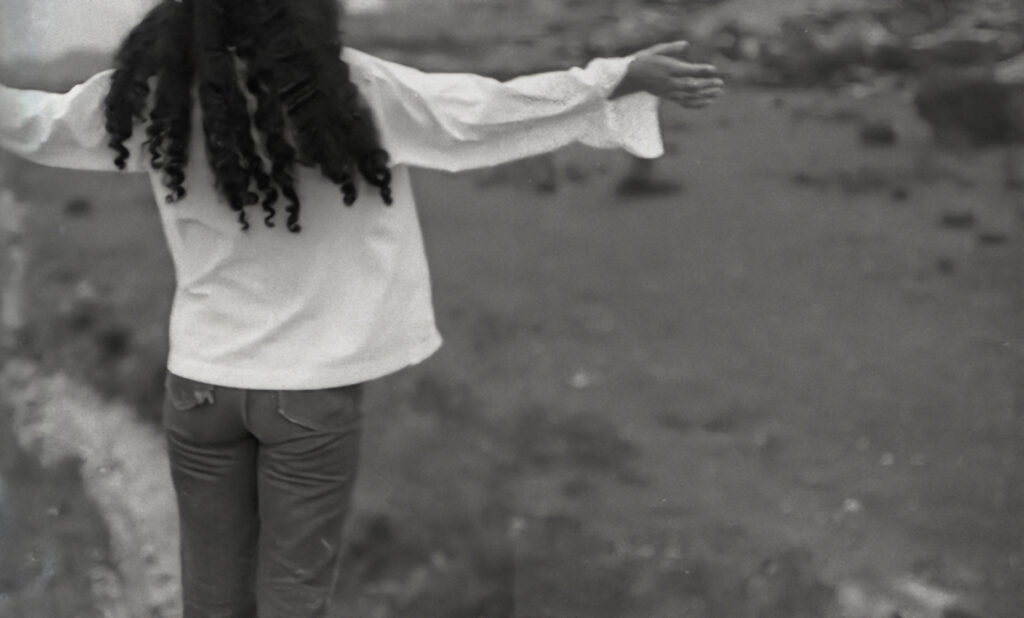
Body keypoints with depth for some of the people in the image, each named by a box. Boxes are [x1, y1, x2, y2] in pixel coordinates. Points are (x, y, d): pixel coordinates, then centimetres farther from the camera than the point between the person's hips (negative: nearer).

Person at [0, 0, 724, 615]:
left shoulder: (154, 91, -8)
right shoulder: (350, 89, -18)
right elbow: (488, 112, -13)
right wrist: (626, 77, -5)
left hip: (202, 379, 3)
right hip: (313, 389, -3)